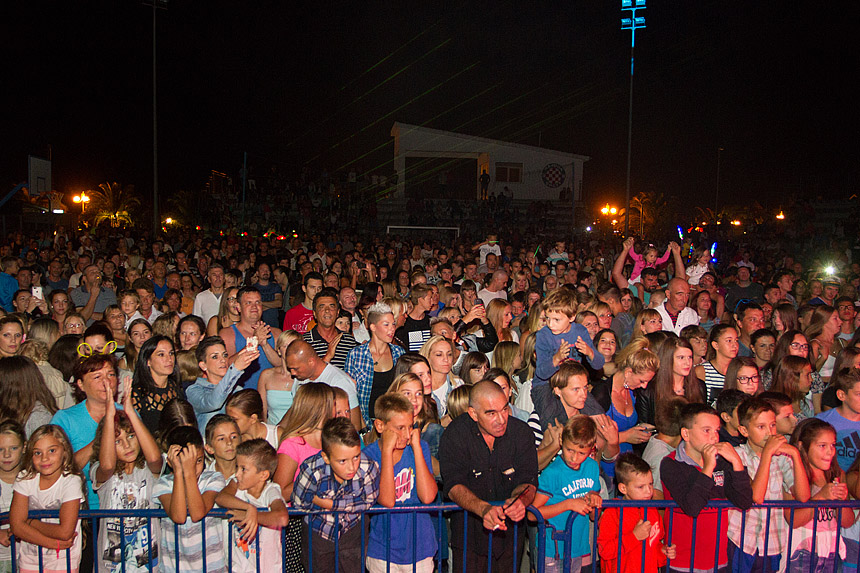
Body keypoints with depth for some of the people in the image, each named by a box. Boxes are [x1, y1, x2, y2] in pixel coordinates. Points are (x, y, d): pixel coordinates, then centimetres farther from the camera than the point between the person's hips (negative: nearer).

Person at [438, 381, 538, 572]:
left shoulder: (521, 432, -9)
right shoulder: (455, 434, -15)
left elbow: (528, 481, -12)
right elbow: (453, 485, -21)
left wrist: (520, 501, -36)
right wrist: (483, 508, -39)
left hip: (510, 533, 2)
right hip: (468, 533, -2)